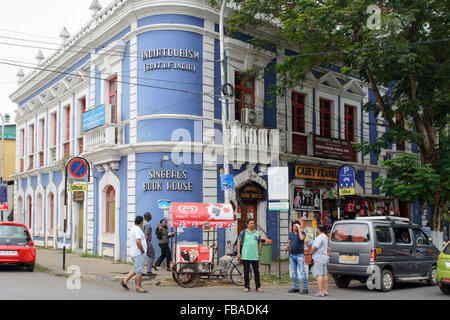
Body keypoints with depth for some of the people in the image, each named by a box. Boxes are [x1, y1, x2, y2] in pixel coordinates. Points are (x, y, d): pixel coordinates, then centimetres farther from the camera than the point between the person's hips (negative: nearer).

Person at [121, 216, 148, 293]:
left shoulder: (133, 228, 15)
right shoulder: (138, 230, -17)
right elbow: (138, 241, -27)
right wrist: (143, 251, -17)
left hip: (134, 253, 10)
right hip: (138, 254, -10)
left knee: (136, 269, 19)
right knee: (139, 271, -4)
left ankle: (124, 281, 19)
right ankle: (139, 288, 2)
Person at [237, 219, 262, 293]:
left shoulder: (257, 233, 10)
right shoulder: (243, 233, 4)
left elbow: (259, 244, 15)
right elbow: (238, 243, 4)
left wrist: (259, 253, 8)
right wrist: (238, 253, -2)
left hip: (255, 256, 2)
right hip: (245, 256, -1)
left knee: (256, 271, 3)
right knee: (246, 272, 3)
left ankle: (258, 287, 12)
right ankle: (247, 287, 12)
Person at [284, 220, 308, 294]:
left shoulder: (302, 232, -4)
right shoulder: (291, 234, 13)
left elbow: (301, 238, -27)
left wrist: (299, 229, -18)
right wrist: (286, 247, -1)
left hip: (300, 255, -6)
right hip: (292, 255, 6)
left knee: (302, 272, -8)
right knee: (293, 273, 8)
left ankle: (305, 289, -7)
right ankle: (296, 288, 14)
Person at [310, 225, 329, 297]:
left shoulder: (320, 237, -17)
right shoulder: (325, 237, 17)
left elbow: (315, 247, -23)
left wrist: (311, 251, -2)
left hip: (319, 258, -11)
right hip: (324, 258, 11)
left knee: (319, 275, -10)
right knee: (324, 275, 12)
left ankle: (321, 292, -11)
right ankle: (325, 291, 16)